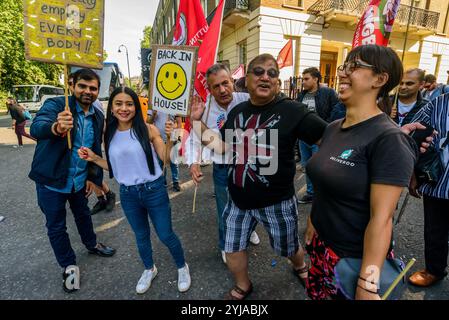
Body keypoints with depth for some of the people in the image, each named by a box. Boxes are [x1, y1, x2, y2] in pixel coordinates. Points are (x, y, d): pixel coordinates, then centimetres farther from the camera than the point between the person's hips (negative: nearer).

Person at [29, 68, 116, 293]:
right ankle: (69, 266, 32)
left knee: (83, 215, 24)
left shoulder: (98, 117, -1)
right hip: (51, 180, -4)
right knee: (56, 226, 11)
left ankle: (92, 245, 49)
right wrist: (55, 128, -58)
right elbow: (36, 127, -35)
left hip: (79, 180, 4)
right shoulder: (55, 104, -16)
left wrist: (94, 178, 9)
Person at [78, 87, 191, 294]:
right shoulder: (109, 135, 0)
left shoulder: (148, 129, -11)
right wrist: (94, 158, -4)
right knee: (141, 236, 22)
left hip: (154, 190, -3)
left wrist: (170, 138, -25)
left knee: (165, 235, 8)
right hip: (128, 194, 4)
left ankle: (182, 267, 36)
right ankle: (149, 269, 48)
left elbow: (166, 158, -11)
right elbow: (114, 167, 9)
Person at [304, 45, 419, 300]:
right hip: (321, 243, 7)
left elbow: (381, 218, -24)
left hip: (354, 257, -6)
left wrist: (367, 286, -20)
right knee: (316, 294, 23)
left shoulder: (388, 139, -22)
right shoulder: (332, 128, 2)